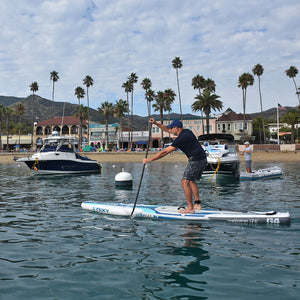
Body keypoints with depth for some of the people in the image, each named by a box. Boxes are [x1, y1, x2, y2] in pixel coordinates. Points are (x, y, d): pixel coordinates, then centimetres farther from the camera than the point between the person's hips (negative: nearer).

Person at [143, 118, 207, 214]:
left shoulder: (180, 139, -14)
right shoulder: (186, 132, 14)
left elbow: (165, 152, -13)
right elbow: (167, 129, 27)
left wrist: (149, 160, -7)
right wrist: (156, 123, 22)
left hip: (196, 161, -10)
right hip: (202, 160, 10)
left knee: (185, 182, -8)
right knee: (191, 181, 20)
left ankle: (190, 208, -8)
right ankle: (197, 204, 20)